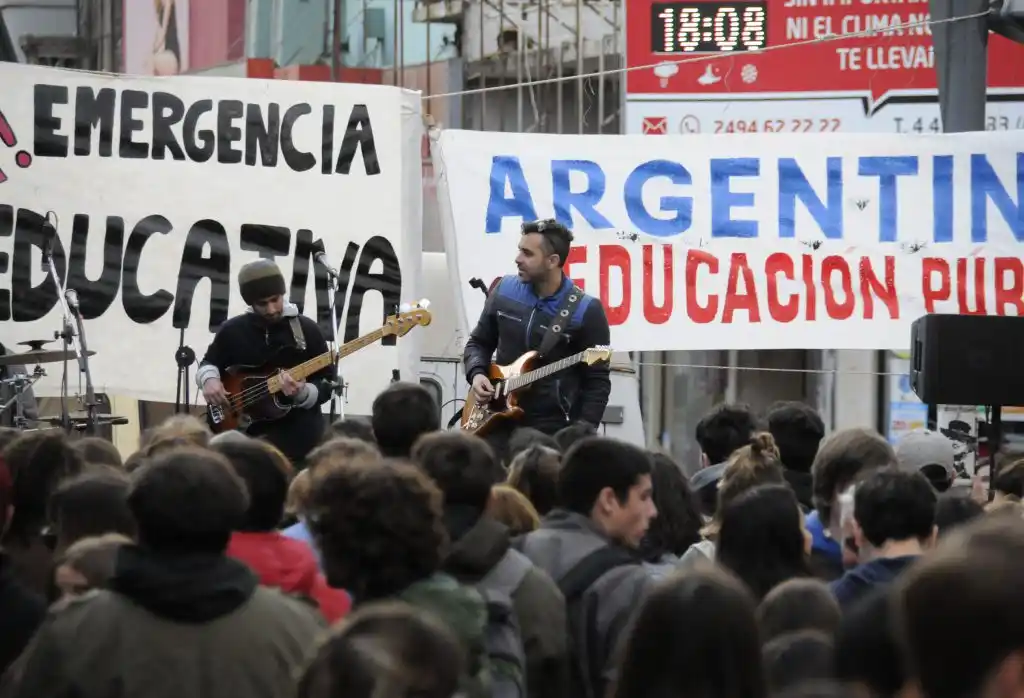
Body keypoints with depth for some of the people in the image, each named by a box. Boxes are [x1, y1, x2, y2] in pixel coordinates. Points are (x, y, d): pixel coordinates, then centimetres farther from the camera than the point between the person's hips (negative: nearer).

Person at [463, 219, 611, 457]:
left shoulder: (585, 310, -10)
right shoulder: (504, 290, 3)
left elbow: (597, 382, -7)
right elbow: (479, 342, 16)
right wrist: (477, 374, -4)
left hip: (553, 429, -4)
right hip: (500, 422, 4)